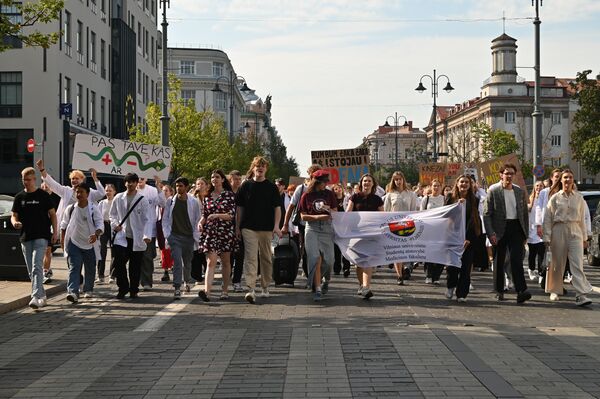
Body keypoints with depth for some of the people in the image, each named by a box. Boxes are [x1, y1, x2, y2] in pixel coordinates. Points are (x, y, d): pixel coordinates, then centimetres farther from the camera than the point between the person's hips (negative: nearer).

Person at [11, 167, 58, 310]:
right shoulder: (19, 197, 9)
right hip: (25, 237, 5)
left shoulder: (43, 195, 0)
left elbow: (52, 214, 4)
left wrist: (55, 232, -4)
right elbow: (14, 216, 12)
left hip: (41, 236, -5)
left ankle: (36, 297, -23)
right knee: (31, 270, 10)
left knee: (37, 267, -17)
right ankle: (42, 295, 22)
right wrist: (15, 223, -12)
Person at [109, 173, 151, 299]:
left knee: (135, 266, 5)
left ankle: (133, 290, 18)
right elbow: (112, 214, 19)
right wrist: (114, 224, -1)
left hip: (137, 238, -1)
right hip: (121, 237, 2)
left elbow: (146, 219, -5)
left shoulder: (142, 200, -2)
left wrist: (147, 235, -18)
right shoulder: (118, 198, 6)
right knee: (119, 263, -8)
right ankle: (123, 288, 8)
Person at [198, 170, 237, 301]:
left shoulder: (230, 195, 0)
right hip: (210, 231, 2)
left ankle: (225, 290, 16)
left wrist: (217, 215, -21)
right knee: (211, 261, -10)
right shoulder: (207, 197, 12)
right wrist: (201, 222, -3)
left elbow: (232, 215, -8)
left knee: (225, 261, 7)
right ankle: (207, 290, -22)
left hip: (226, 231, -2)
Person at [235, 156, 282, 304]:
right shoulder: (246, 185, 6)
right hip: (249, 228, -1)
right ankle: (250, 289, -18)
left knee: (266, 257, 9)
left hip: (267, 228, 1)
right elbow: (239, 207, 9)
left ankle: (265, 286, 23)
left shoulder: (271, 187, 6)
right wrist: (237, 227, 5)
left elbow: (277, 207, 5)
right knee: (250, 257, -11)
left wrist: (276, 226, -6)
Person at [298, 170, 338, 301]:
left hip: (327, 229, 2)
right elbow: (303, 216, 2)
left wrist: (329, 210, -14)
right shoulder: (307, 196, 3)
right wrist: (317, 217, -13)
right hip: (312, 229, -2)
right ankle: (318, 289, -12)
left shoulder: (329, 194, 8)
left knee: (328, 260, 1)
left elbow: (336, 213, 9)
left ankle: (325, 280, 31)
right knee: (316, 259, -12)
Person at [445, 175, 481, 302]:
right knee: (452, 263, -6)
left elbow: (474, 220, -1)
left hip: (469, 237, 0)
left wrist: (468, 238, -9)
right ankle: (451, 286, 21)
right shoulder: (450, 198, 6)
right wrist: (457, 204, -16)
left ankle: (462, 294, 4)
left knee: (465, 266, -3)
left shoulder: (474, 200, 4)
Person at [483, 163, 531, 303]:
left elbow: (525, 213, 15)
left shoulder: (520, 192, 10)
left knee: (517, 260, -11)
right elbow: (487, 214, -4)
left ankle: (521, 291, -19)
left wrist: (525, 233, 10)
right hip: (500, 230, -1)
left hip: (516, 228, 2)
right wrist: (491, 233, -13)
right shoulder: (493, 191, -1)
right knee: (499, 261, 6)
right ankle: (499, 291, 18)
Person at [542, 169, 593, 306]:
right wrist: (547, 238, -3)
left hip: (575, 231, 1)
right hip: (559, 231, -1)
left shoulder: (579, 198, 9)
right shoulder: (555, 198, 3)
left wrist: (584, 237, 13)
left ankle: (581, 295, -16)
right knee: (557, 263, 6)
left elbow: (582, 218, 14)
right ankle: (555, 291, 23)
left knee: (577, 263, -10)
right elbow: (547, 219, 3)